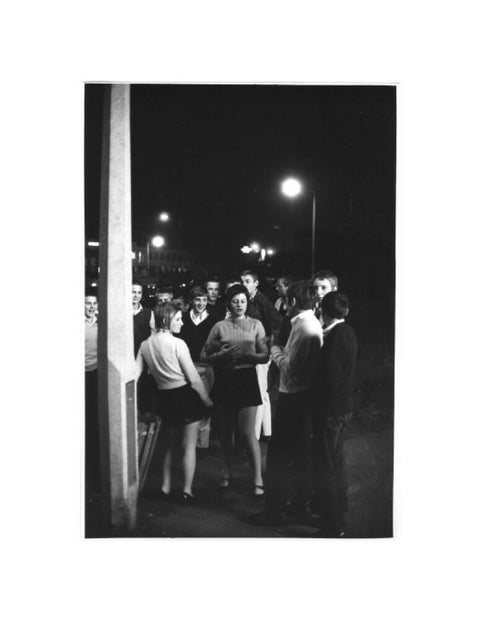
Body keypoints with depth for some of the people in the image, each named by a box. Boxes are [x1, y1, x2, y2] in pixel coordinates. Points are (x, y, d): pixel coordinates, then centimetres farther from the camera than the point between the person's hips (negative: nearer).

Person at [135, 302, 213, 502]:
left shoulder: (145, 345, 1)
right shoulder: (177, 343, -15)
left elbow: (134, 375, -2)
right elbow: (194, 378, -13)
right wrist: (207, 400, -1)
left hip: (164, 398, 5)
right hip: (186, 396, -5)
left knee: (166, 444, 23)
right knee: (189, 446, 8)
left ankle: (166, 486, 31)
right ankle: (187, 490, 13)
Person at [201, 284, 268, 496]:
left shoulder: (256, 325, 4)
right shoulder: (220, 327, 4)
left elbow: (265, 356, 0)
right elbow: (204, 355, 3)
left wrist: (247, 355, -17)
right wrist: (221, 355, -15)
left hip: (247, 379, -2)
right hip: (225, 380, 2)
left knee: (248, 433, -5)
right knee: (226, 430, 13)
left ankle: (258, 480, 4)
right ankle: (227, 473, 31)